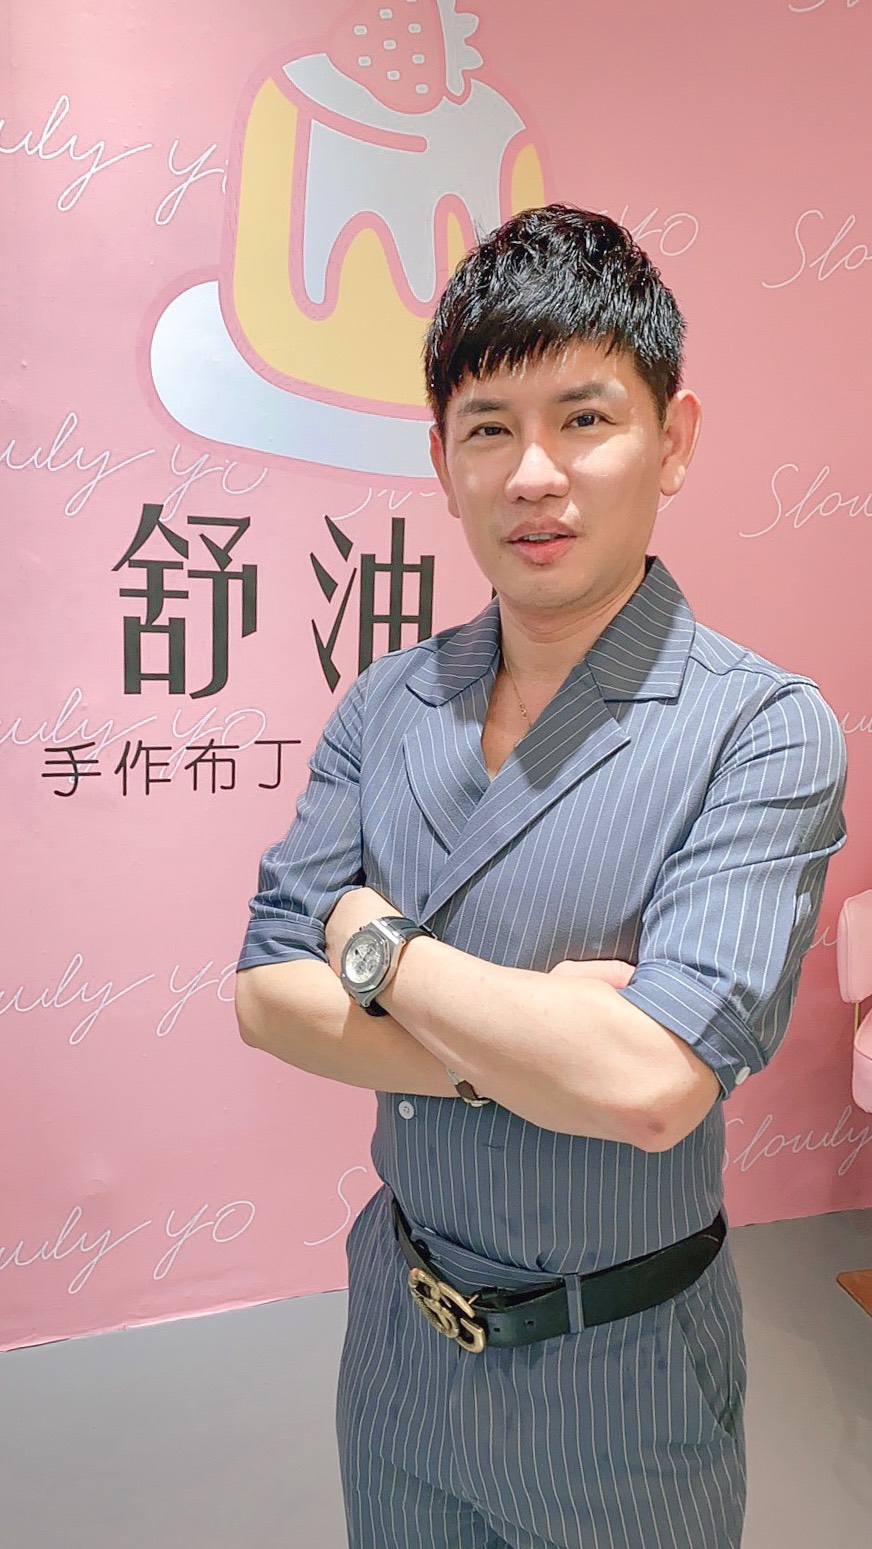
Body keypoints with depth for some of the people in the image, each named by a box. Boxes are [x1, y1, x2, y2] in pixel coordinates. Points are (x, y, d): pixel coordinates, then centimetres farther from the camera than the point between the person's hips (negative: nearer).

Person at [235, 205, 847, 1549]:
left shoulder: (764, 731, -21)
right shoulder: (386, 707, -6)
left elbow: (650, 1085, -31)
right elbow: (268, 997, -10)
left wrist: (379, 944, -19)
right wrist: (530, 1043, -23)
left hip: (619, 1375, -3)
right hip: (400, 1330, 4)